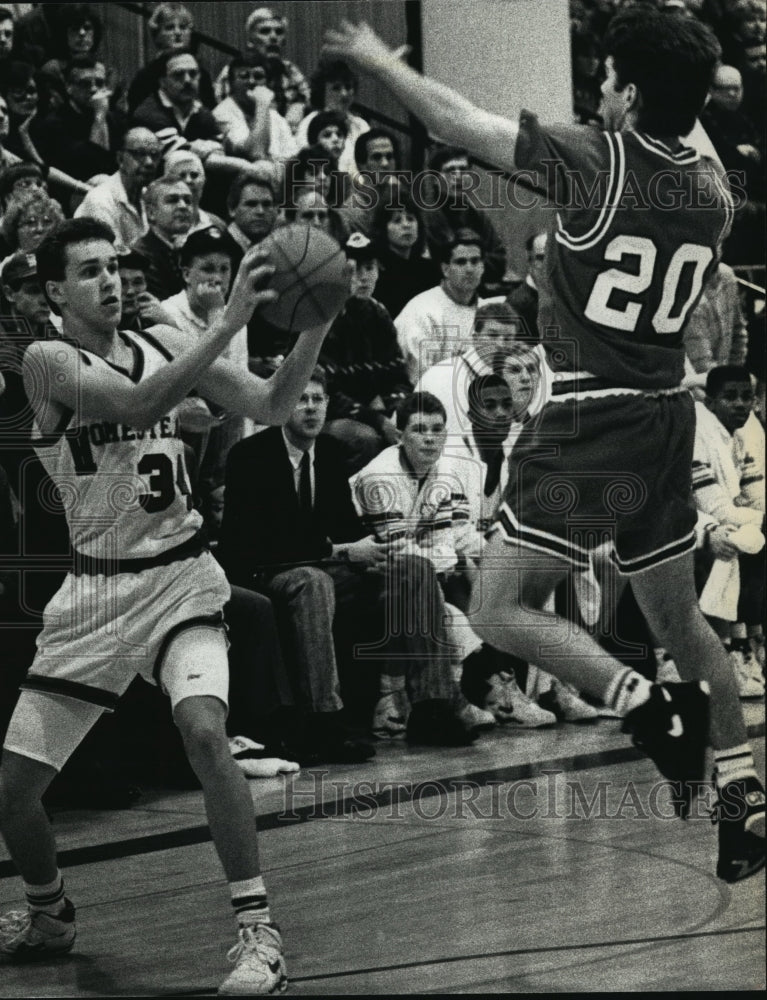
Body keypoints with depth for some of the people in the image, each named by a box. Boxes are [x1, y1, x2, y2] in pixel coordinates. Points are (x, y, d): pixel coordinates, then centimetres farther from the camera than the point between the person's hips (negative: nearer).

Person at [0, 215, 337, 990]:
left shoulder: (162, 343, 3)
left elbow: (270, 408, 1)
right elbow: (137, 403, -27)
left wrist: (315, 326, -15)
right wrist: (230, 321, -33)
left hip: (179, 577, 0)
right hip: (96, 586, 0)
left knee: (204, 731, -27)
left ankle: (258, 929, -19)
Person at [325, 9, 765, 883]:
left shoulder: (596, 161, -13)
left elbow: (455, 121, -5)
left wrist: (377, 59, 8)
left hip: (588, 418, -7)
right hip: (666, 417, 7)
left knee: (502, 614, -2)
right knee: (678, 616, 17)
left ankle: (651, 709, -17)